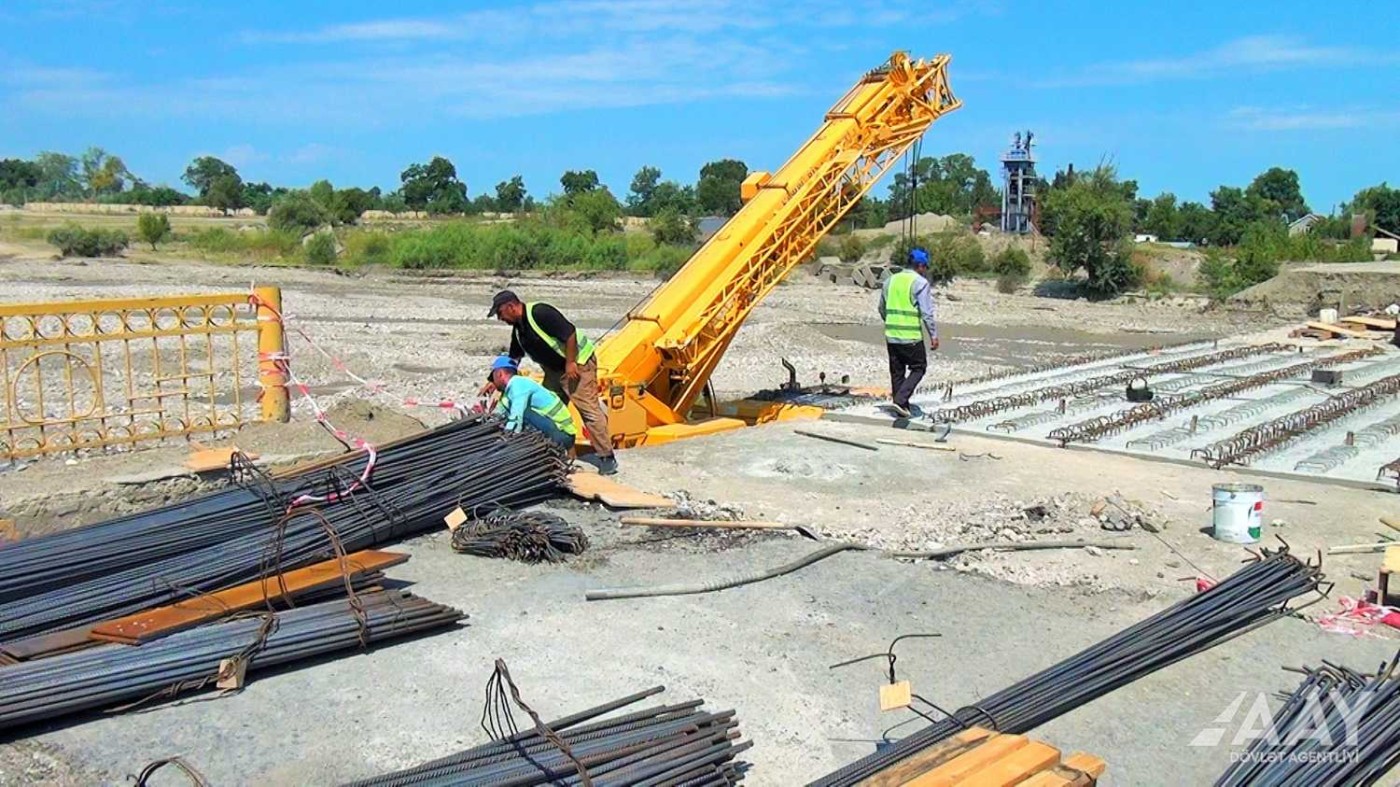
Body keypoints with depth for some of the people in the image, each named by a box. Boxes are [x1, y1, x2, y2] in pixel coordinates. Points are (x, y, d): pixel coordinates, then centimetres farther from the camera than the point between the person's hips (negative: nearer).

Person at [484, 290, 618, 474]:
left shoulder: (540, 313, -22)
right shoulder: (518, 328, 8)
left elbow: (570, 333, -25)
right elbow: (513, 359, 18)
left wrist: (570, 363, -22)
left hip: (578, 363, -10)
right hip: (554, 369, 10)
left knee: (589, 409, -13)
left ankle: (607, 457, -11)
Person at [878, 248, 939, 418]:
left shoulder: (890, 280, 10)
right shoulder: (920, 283, -8)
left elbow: (882, 309, 18)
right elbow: (927, 313, -13)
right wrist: (934, 335, -8)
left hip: (891, 335, 6)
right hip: (911, 336, -6)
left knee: (897, 371, 13)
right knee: (918, 368, 8)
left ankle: (901, 407, 18)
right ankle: (900, 400, -7)